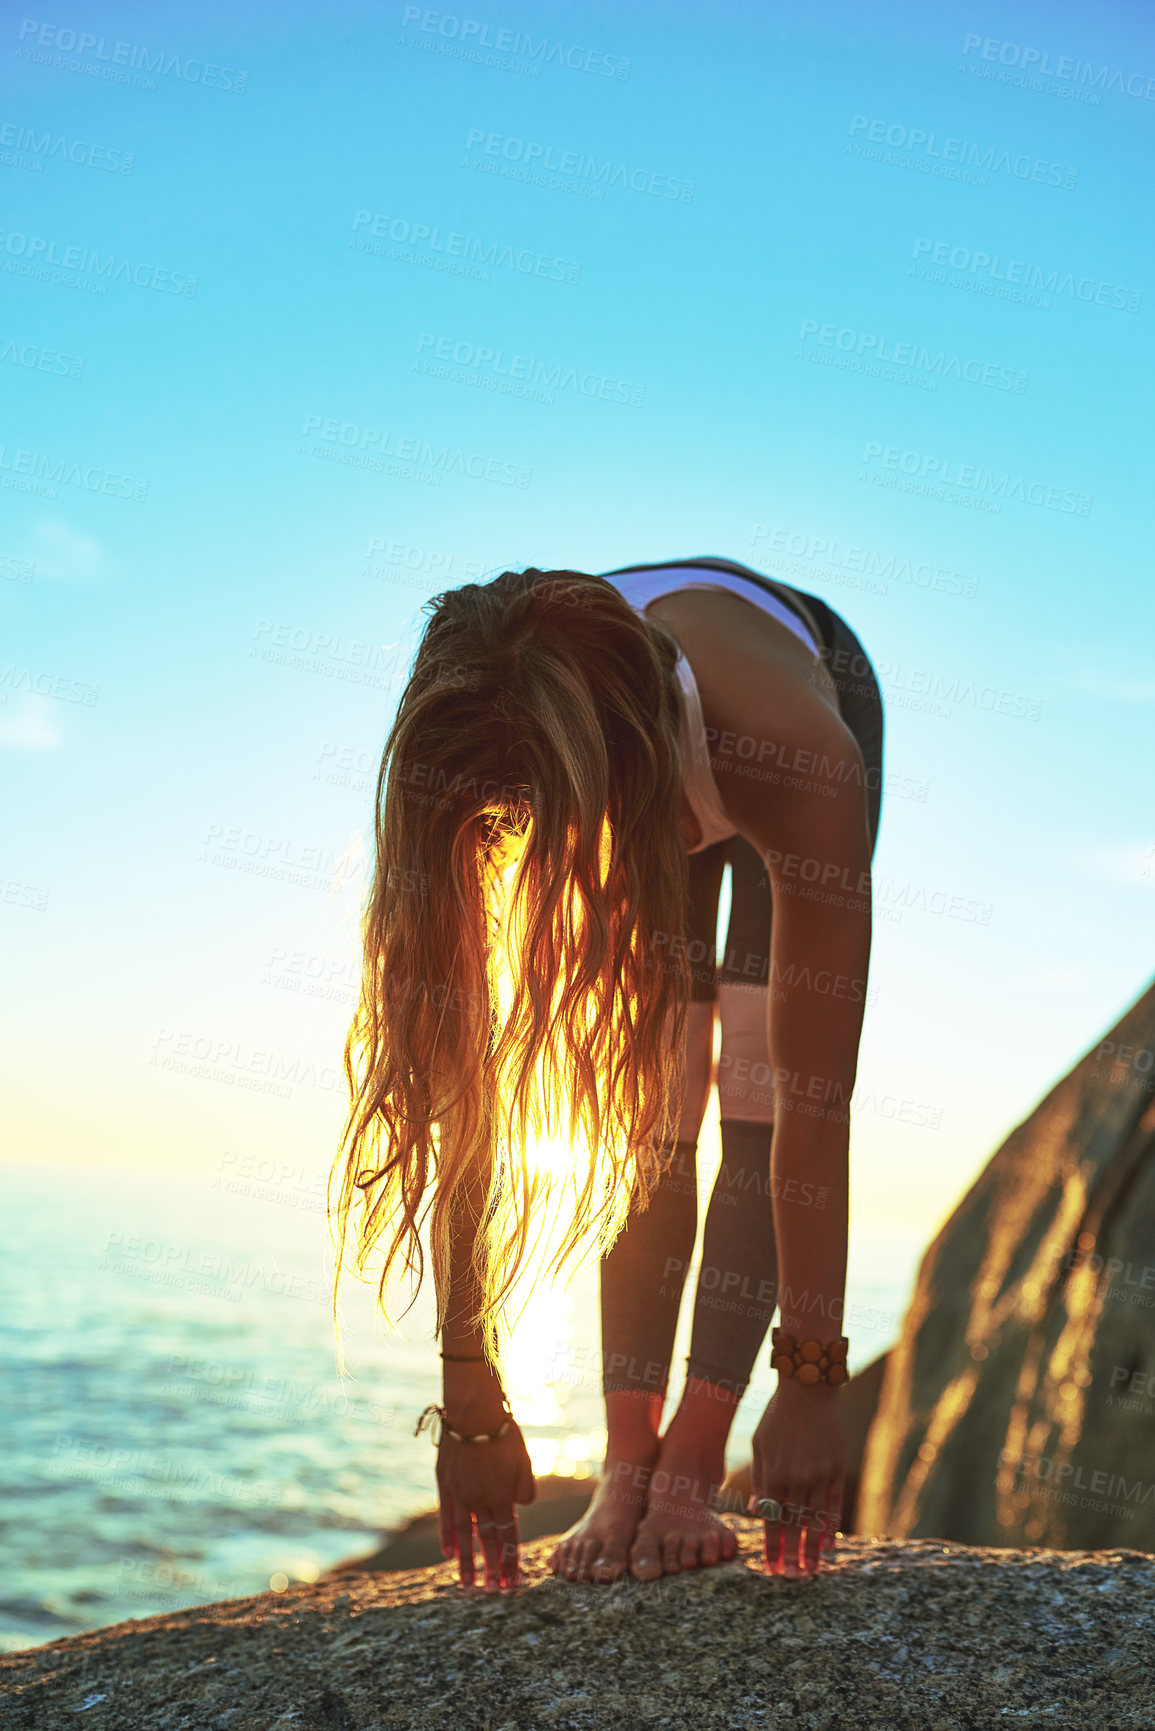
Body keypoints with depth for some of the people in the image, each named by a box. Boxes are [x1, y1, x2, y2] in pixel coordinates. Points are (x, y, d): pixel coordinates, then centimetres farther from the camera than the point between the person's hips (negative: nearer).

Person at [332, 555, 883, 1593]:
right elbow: (462, 1104, -35)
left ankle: (690, 1476, -12)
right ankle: (628, 1472, -6)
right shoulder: (477, 789, -40)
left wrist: (813, 1378, -39)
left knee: (759, 1095, -15)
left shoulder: (802, 752, -48)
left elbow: (815, 1113, -42)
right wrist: (470, 1394, -32)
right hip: (645, 785, 2)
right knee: (646, 1109, -11)